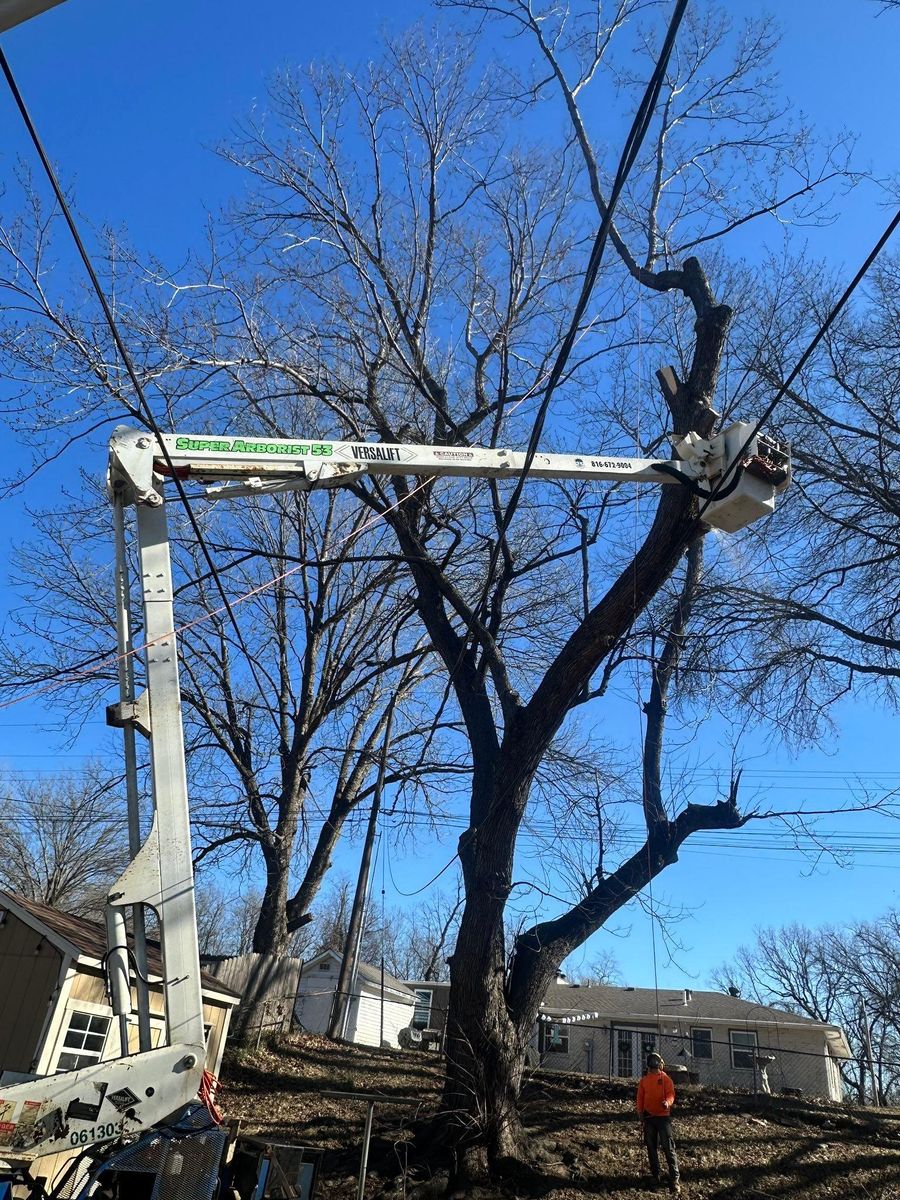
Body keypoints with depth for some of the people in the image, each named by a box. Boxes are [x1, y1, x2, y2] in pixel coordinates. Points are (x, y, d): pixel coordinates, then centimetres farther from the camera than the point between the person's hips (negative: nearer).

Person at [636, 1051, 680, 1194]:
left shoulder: (665, 1078, 2)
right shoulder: (644, 1080, 10)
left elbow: (671, 1093, -9)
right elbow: (640, 1098, 11)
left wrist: (668, 1102, -29)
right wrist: (640, 1113, 1)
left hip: (663, 1116, -4)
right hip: (649, 1117, 4)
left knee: (668, 1147, -8)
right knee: (651, 1148, 8)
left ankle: (674, 1179, -9)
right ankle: (655, 1176, 18)